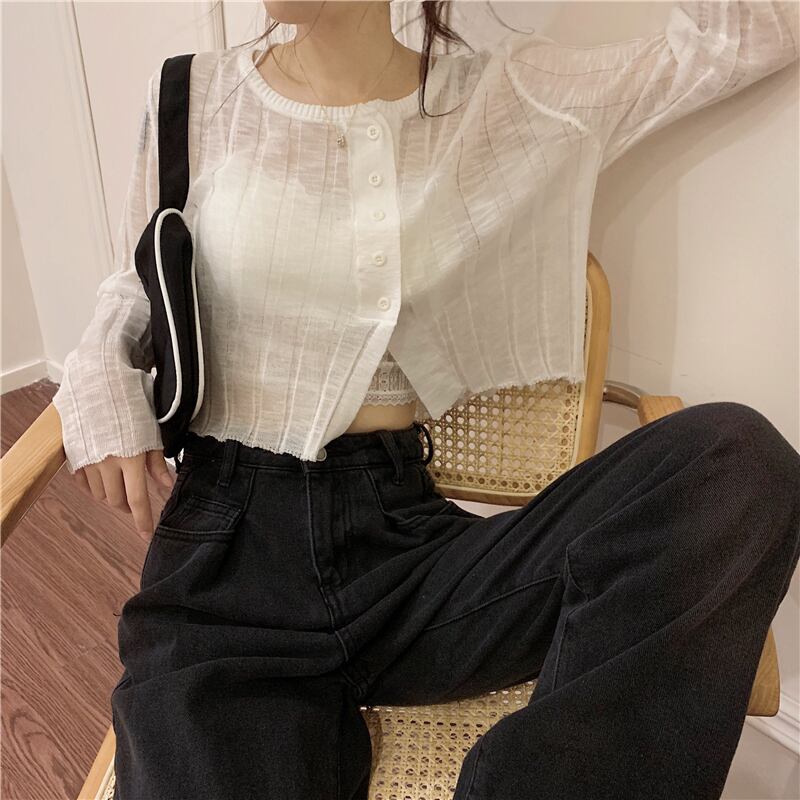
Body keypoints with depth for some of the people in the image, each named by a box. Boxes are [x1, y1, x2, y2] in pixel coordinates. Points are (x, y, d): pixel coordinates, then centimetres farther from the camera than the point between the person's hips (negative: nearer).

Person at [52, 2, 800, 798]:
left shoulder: (507, 99, 5)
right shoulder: (193, 98, 7)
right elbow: (137, 287, 19)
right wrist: (101, 375, -1)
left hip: (402, 536, 1)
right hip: (227, 537, 0)